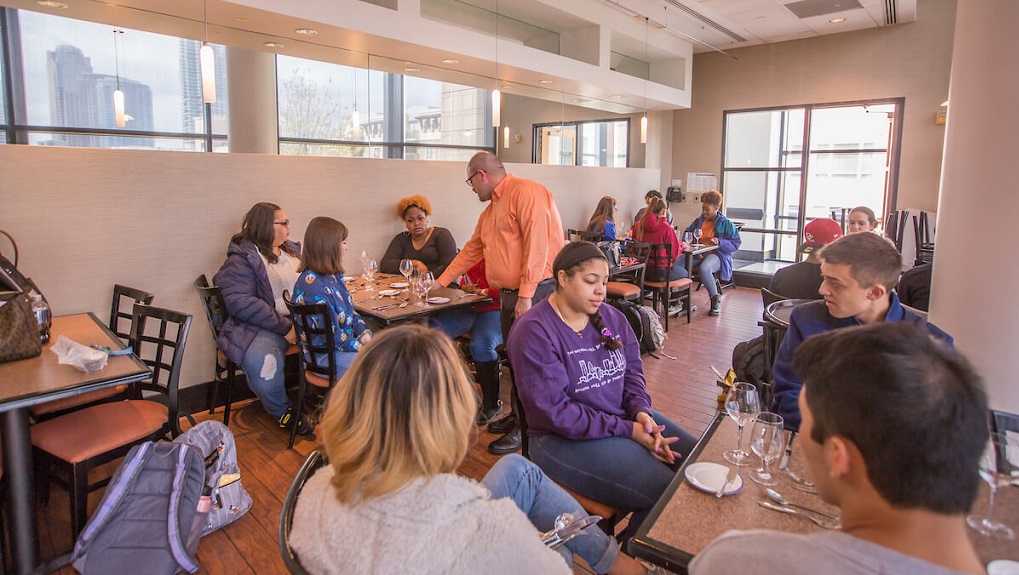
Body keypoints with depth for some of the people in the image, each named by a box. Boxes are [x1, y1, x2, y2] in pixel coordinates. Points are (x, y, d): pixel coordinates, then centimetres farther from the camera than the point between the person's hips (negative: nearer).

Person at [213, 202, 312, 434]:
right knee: (262, 360, -35)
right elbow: (240, 302, -18)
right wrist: (285, 327, -23)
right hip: (262, 326, -6)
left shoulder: (292, 250, 18)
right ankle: (283, 411, -7)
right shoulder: (240, 260, -5)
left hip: (300, 319, 6)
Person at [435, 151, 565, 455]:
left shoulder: (526, 192, -11)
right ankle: (518, 415, 29)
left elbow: (537, 245, -20)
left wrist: (526, 295, -22)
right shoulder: (491, 210, 21)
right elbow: (471, 250, 29)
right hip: (509, 294, 9)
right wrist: (441, 281, 30)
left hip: (535, 292, -9)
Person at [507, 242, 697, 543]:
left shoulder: (612, 318, 8)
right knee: (665, 490, -21)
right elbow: (557, 413, -19)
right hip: (565, 439, -8)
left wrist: (641, 411, -10)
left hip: (625, 417, 8)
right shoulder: (534, 332, -16)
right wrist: (627, 430, -20)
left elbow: (632, 371, 13)